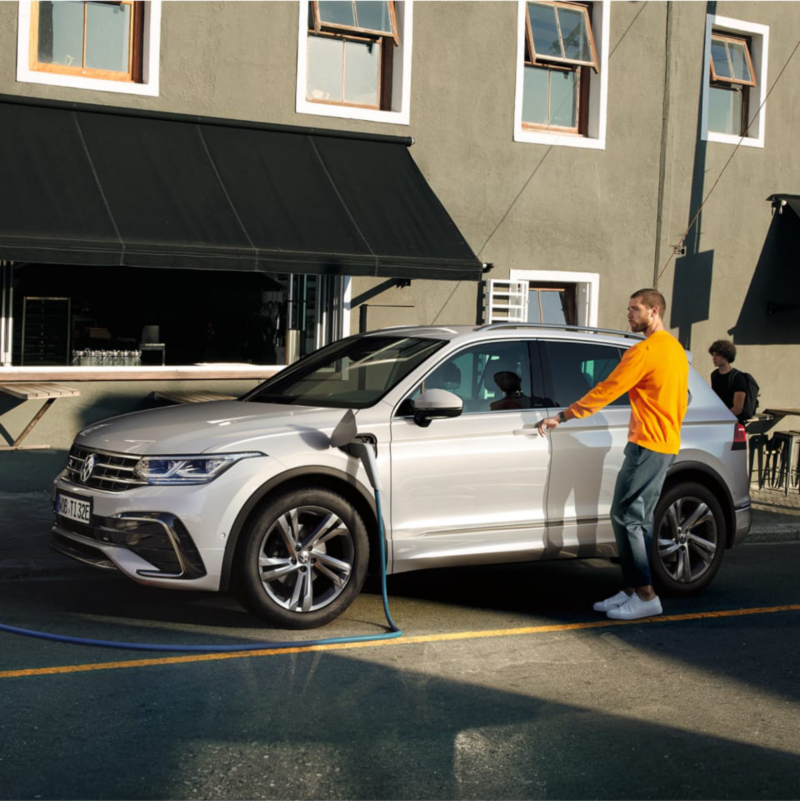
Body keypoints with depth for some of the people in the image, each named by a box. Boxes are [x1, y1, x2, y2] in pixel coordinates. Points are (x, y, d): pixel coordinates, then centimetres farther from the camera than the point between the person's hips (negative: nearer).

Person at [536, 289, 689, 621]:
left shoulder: (645, 351, -15)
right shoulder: (675, 349, 17)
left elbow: (605, 391, -16)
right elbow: (681, 401, 23)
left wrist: (561, 417, -12)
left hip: (647, 445, -10)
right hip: (667, 443, 10)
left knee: (628, 517, -8)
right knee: (637, 519, 11)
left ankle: (646, 596, -7)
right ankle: (632, 590, 13)